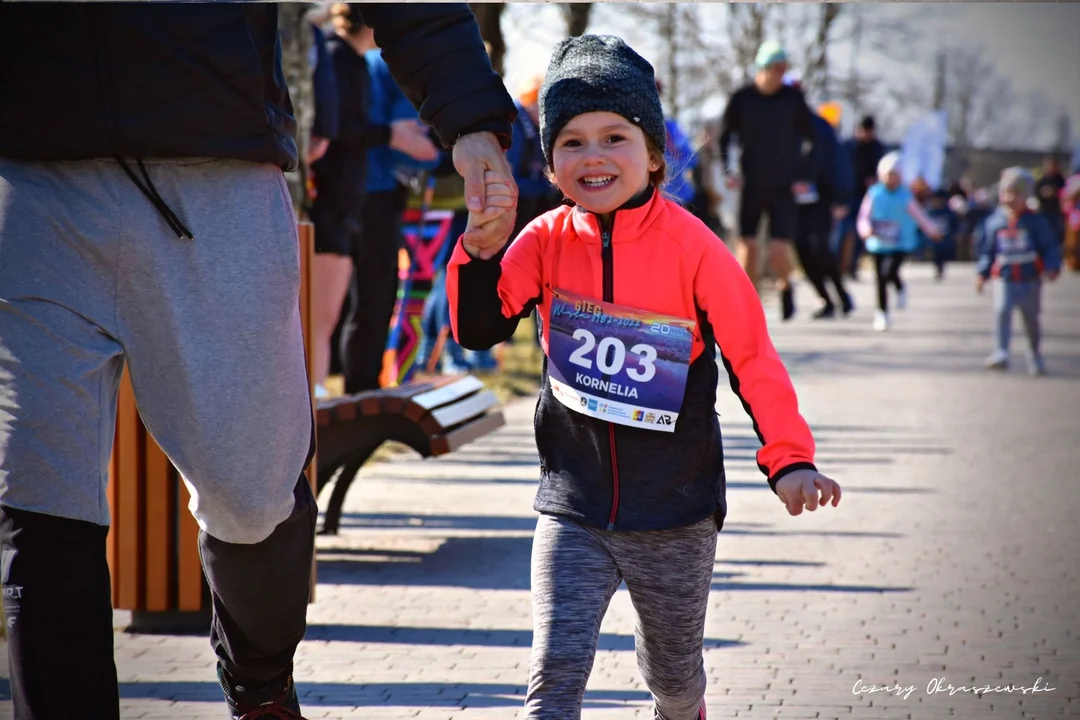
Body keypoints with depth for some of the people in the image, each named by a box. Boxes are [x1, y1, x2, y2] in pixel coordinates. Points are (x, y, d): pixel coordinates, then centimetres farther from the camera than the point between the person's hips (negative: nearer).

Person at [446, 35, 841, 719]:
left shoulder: (692, 247, -13)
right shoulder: (548, 240, -2)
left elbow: (753, 356, -9)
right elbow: (477, 327, -7)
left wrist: (791, 460, -17)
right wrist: (482, 247, -23)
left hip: (675, 517, -1)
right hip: (574, 512, 1)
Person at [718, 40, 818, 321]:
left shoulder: (793, 98, -2)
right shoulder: (741, 99, -2)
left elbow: (812, 140, 5)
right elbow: (723, 138, 8)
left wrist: (806, 177, -3)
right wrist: (728, 171, -4)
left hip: (783, 189, -1)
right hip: (751, 187, 1)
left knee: (779, 253, -9)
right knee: (747, 248, -5)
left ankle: (786, 286, 23)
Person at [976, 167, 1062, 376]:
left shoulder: (1035, 221, -3)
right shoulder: (994, 222, 1)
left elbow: (1051, 246, 0)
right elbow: (987, 250, 9)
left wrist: (1052, 268, -14)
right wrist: (982, 273, 1)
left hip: (1031, 279, 0)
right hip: (1004, 279, 0)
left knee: (1031, 318, 12)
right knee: (1001, 311, -22)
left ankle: (1034, 355, 33)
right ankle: (1000, 352, -23)